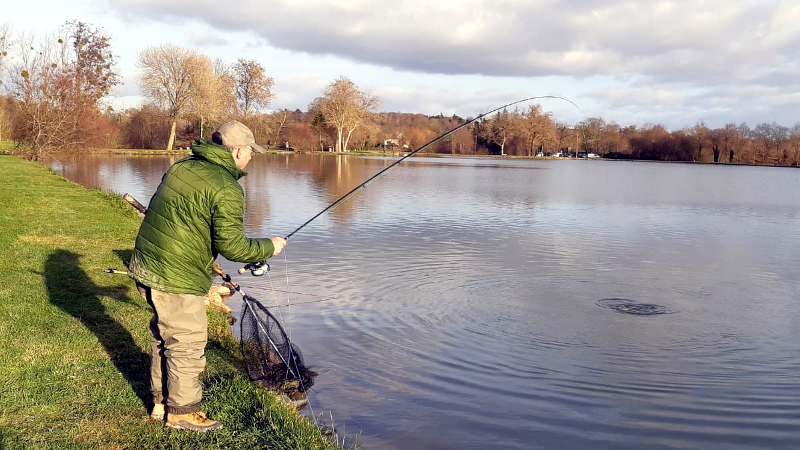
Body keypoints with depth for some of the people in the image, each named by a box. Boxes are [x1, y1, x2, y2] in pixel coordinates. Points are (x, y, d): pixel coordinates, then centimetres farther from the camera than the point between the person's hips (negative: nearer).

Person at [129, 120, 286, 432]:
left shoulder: (181, 167, 10)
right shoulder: (226, 189, -17)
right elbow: (231, 245, -18)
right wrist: (269, 247, -3)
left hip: (145, 264, 9)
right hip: (176, 278, -9)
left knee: (164, 336, 22)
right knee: (187, 342, 5)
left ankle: (161, 402, 35)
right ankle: (182, 411, 19)